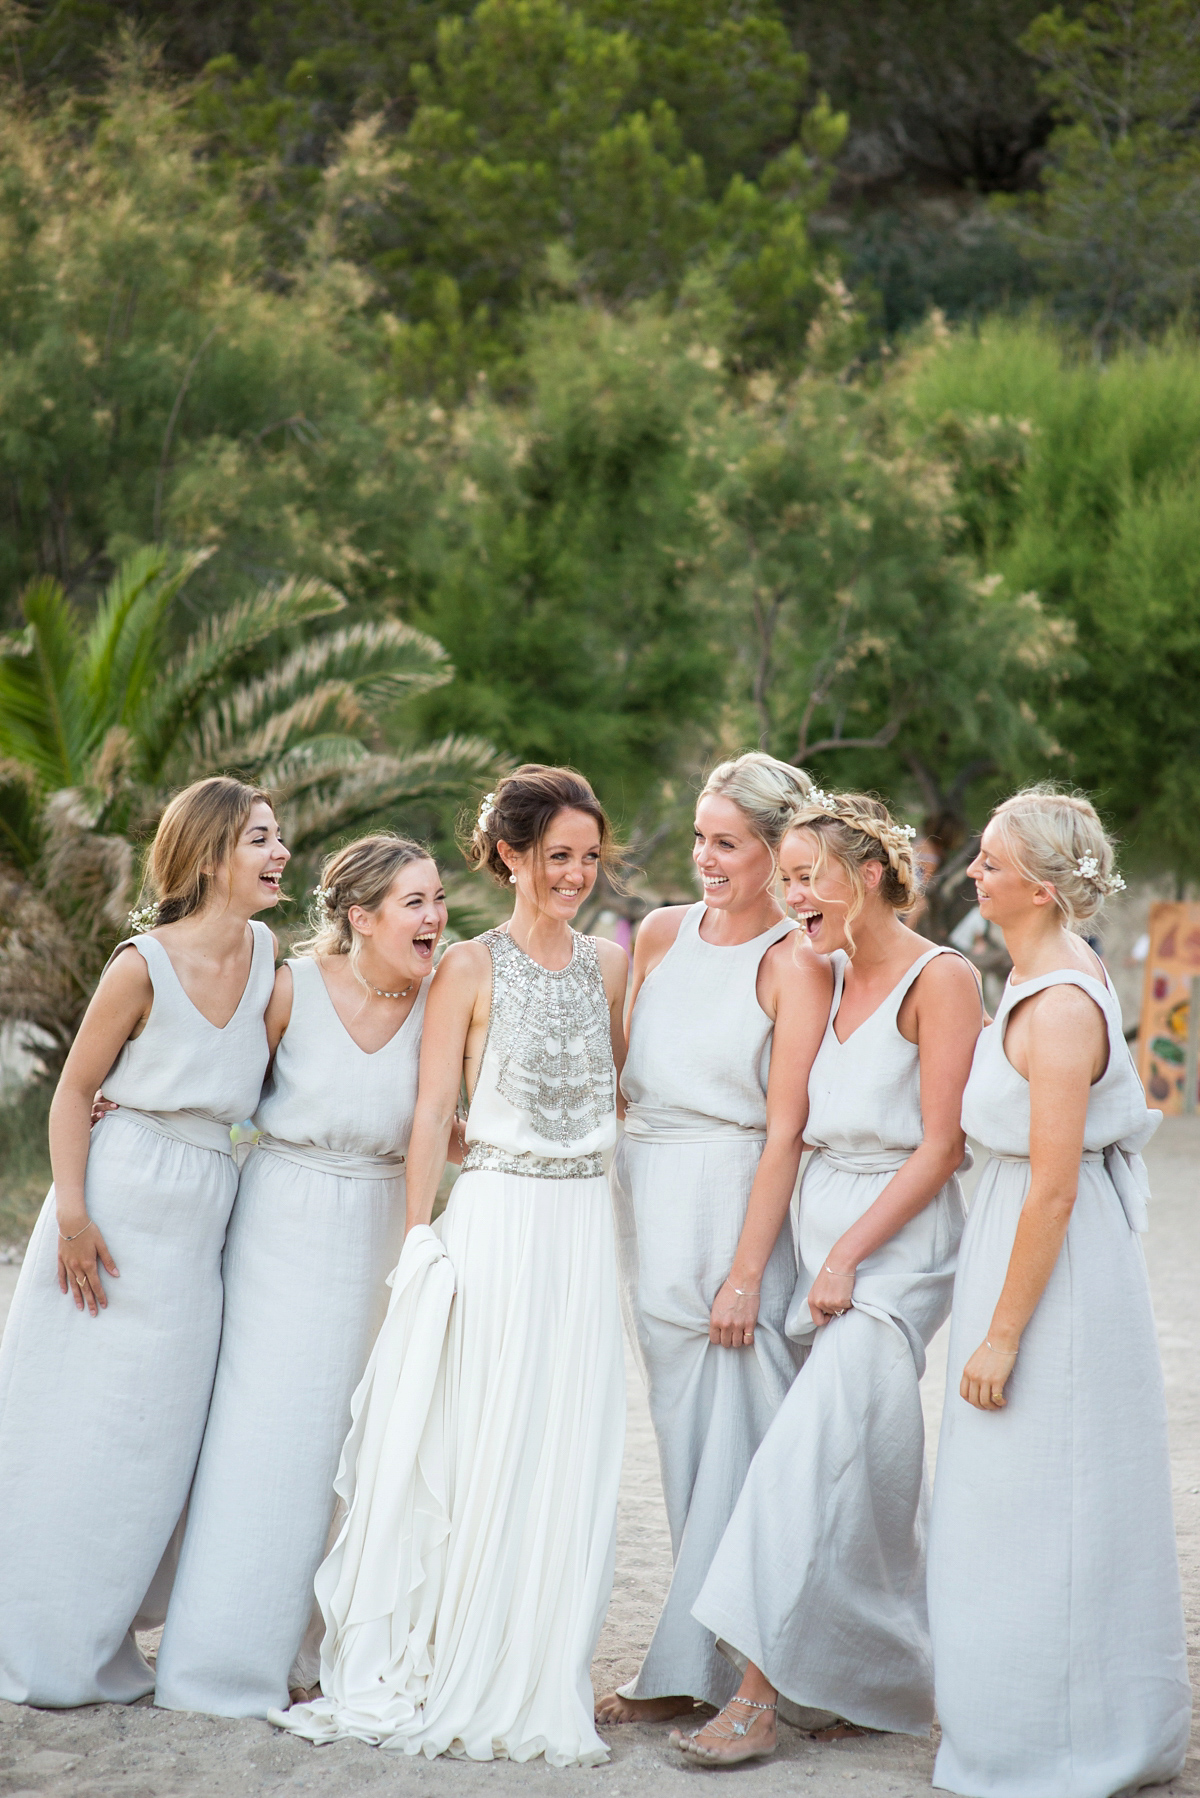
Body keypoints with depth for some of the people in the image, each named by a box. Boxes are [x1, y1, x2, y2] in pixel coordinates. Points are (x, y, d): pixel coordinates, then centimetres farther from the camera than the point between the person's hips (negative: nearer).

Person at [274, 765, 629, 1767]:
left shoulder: (610, 966, 11)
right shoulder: (472, 968, -2)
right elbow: (433, 1113, -3)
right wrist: (420, 1246, -8)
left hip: (586, 1229, 4)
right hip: (495, 1222, -4)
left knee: (566, 1461, 4)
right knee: (476, 1450, -4)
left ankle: (531, 1687, 12)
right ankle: (443, 1677, 5)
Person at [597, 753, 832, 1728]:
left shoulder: (795, 965, -8)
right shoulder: (662, 933, 10)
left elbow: (785, 1129, -12)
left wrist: (745, 1274, -15)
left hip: (736, 1205, -6)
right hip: (649, 1207, 6)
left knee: (732, 1441, -4)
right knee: (684, 1437, 8)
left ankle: (689, 1668, 1)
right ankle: (708, 1665, 15)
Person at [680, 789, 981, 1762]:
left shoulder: (940, 979, -8)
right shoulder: (825, 975, 14)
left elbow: (940, 1147, -12)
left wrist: (847, 1257, -14)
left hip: (898, 1244, -7)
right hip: (819, 1227, 7)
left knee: (811, 1456, -13)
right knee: (869, 1476, 9)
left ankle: (760, 1696, -13)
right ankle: (879, 1681, 18)